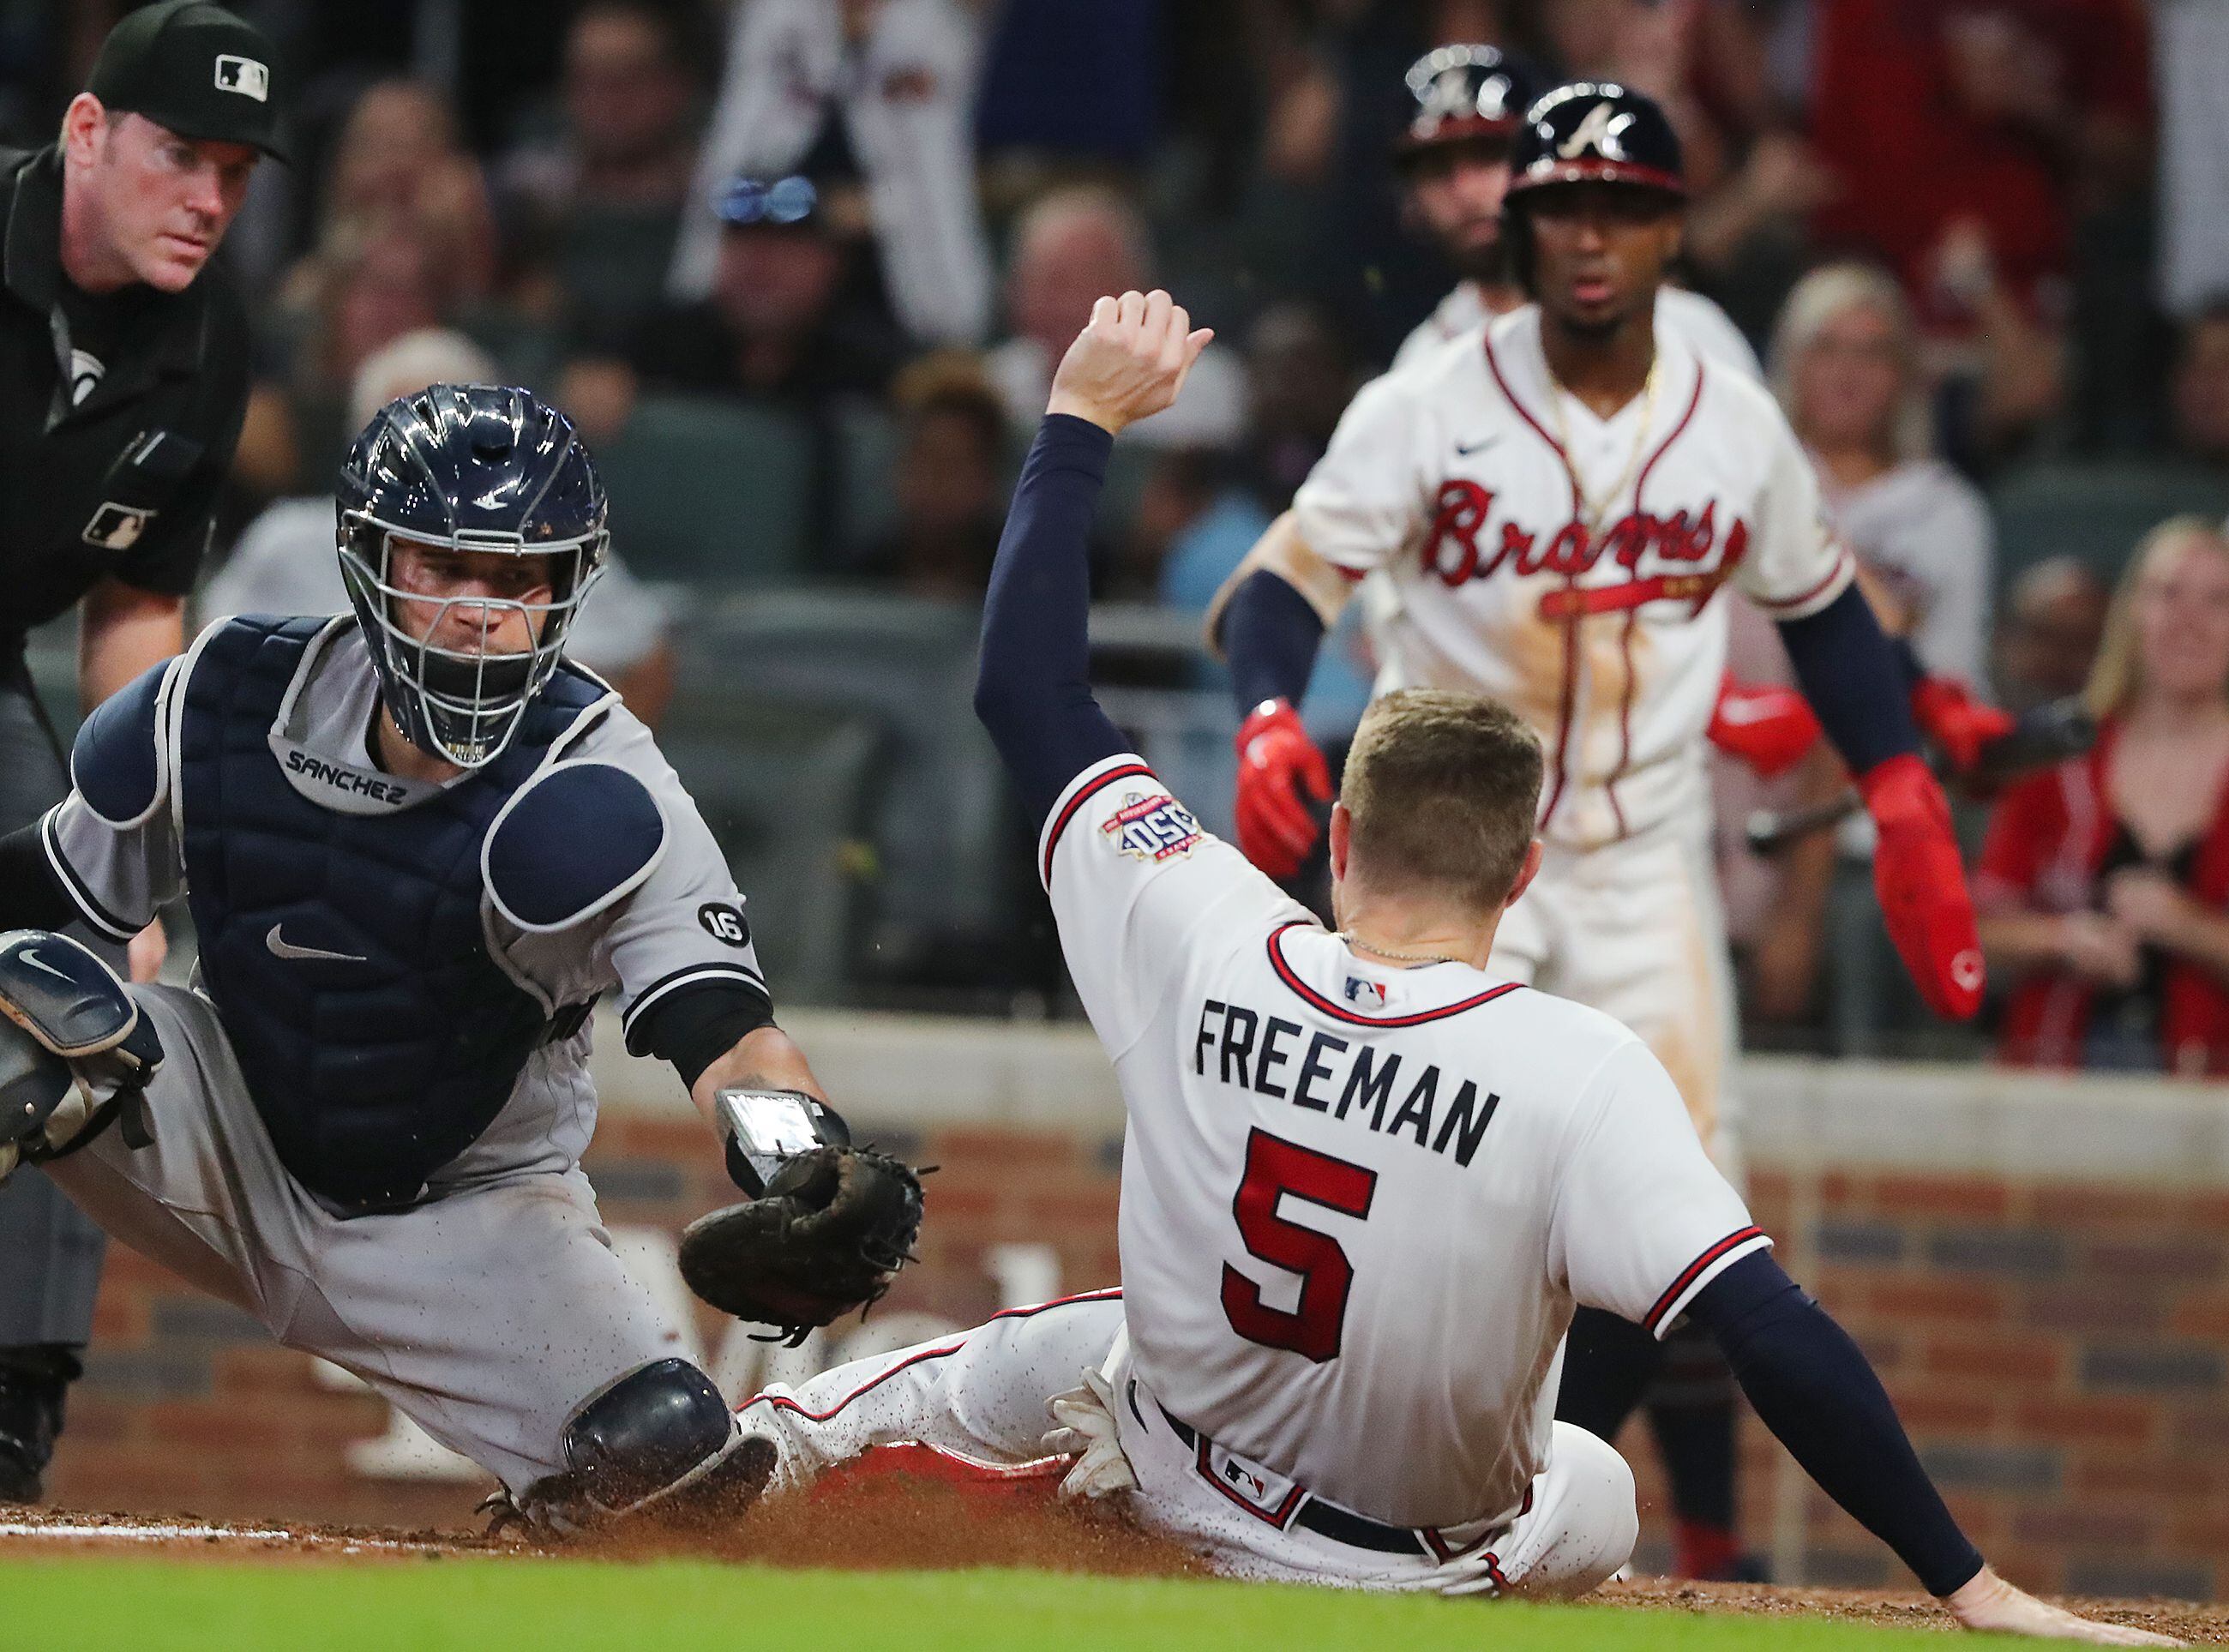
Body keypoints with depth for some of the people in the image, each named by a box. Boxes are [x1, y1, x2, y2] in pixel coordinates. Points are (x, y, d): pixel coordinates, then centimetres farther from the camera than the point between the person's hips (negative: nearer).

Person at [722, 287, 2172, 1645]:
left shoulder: (1204, 948, -21)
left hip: (1193, 1480, 2)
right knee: (1597, 1496, 34)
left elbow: (1029, 686, -8)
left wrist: (1085, 416, 2)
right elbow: (1774, 1337, -36)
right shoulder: (1579, 1074, -31)